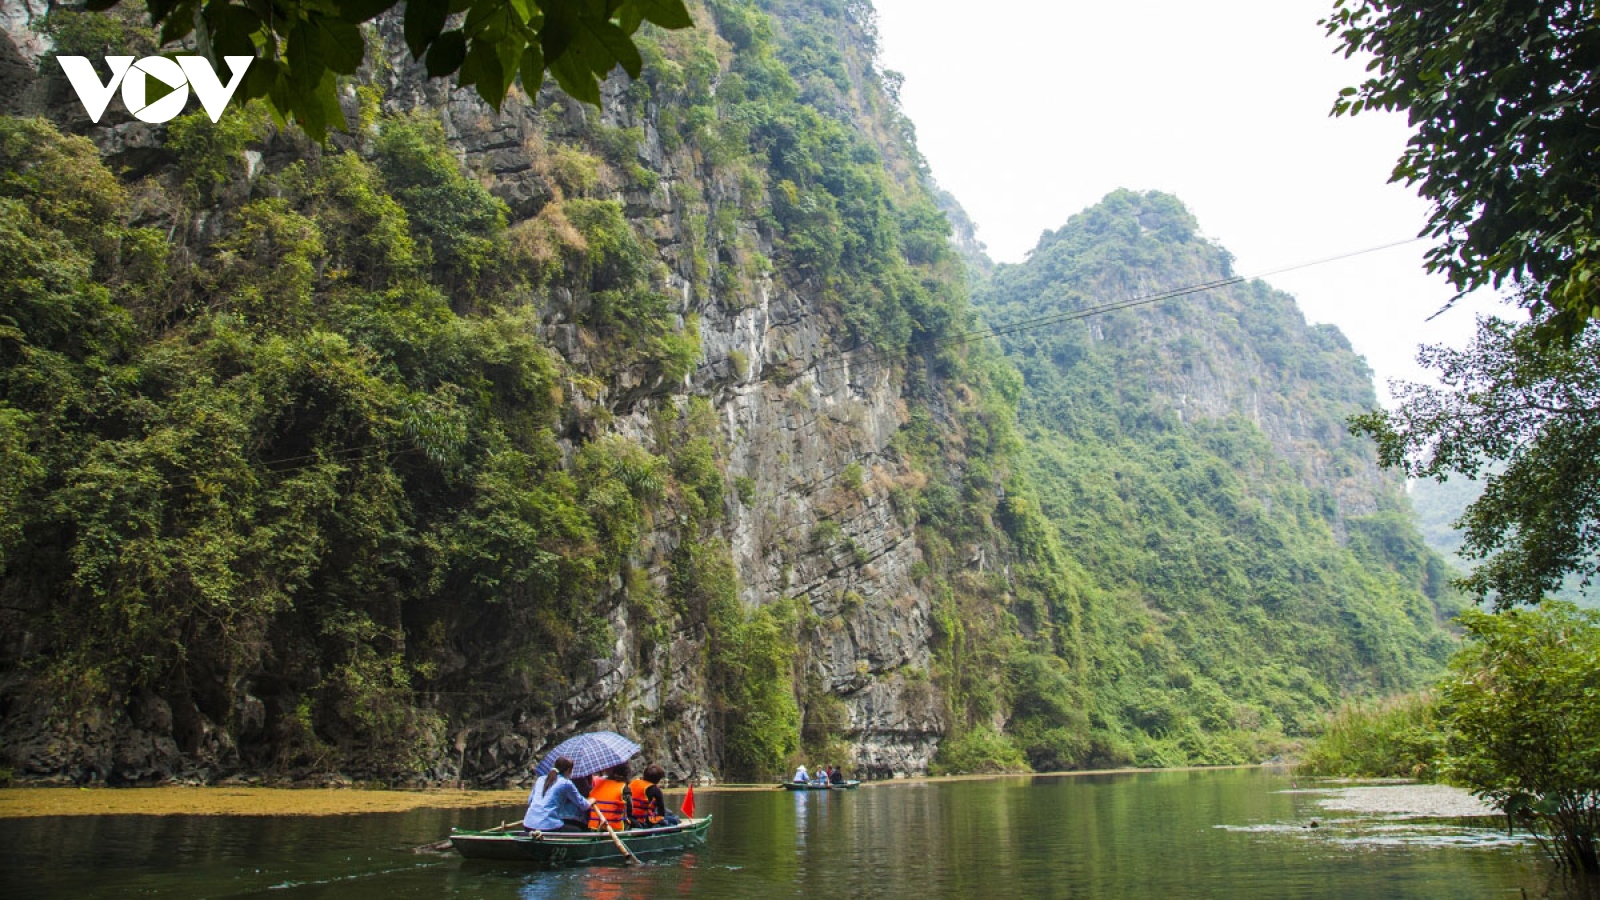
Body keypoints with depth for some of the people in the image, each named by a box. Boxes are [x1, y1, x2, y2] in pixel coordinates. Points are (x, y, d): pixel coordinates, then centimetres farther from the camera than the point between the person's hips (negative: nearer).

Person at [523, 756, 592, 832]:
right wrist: (590, 802, 30)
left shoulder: (540, 779, 16)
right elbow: (582, 805, 8)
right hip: (548, 827, -6)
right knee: (578, 831, 18)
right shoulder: (566, 783, 0)